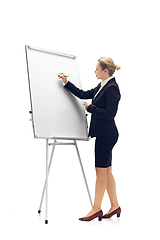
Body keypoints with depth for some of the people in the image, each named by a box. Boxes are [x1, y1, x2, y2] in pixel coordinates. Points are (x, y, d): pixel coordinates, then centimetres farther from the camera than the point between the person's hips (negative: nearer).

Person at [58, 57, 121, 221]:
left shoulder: (112, 88, -15)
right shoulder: (101, 87, 15)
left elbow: (109, 113, -21)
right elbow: (83, 94, 22)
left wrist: (90, 107, -12)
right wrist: (67, 83, 18)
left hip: (107, 135, -10)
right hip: (102, 134, 10)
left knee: (101, 171, -3)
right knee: (106, 171, 12)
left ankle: (96, 209, 5)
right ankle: (115, 206, 20)